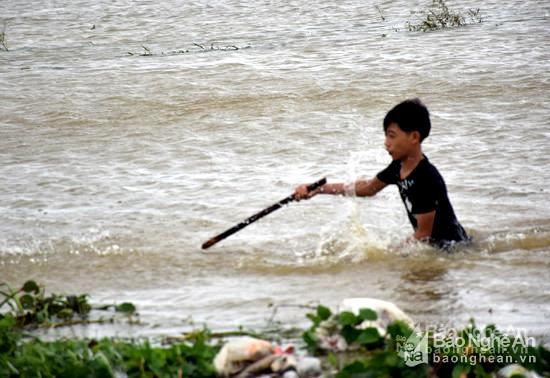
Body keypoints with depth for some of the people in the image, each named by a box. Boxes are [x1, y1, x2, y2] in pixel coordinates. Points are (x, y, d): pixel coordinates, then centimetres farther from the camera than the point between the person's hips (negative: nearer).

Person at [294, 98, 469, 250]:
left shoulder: (426, 179, -26)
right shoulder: (399, 167, 0)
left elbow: (423, 234, -20)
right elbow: (368, 188, 17)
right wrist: (318, 189, 11)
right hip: (431, 245, 9)